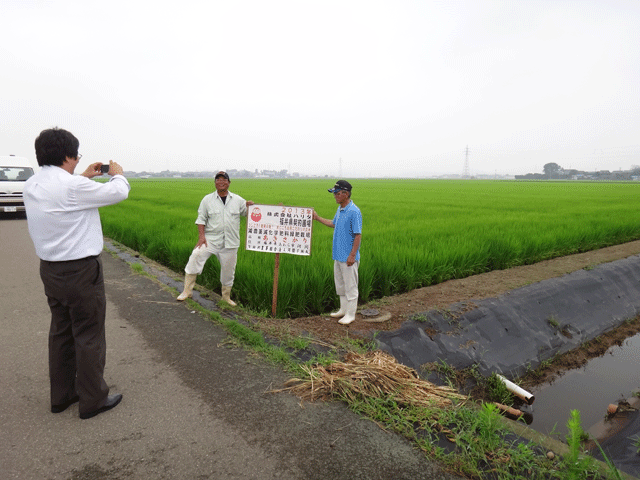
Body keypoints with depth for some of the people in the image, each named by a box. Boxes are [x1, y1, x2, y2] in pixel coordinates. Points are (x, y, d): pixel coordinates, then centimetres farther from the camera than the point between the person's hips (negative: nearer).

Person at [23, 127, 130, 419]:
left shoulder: (32, 186, 3)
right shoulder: (73, 186, -22)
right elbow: (118, 192, -10)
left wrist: (83, 177, 28)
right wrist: (117, 174, 10)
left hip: (50, 270, 9)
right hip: (80, 271, -8)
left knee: (61, 332, 19)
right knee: (89, 336, 5)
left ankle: (62, 395, 33)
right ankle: (92, 400, 18)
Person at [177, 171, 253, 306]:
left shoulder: (238, 200, 7)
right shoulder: (207, 199, 5)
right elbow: (201, 219, 3)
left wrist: (251, 207, -11)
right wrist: (201, 236, -9)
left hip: (230, 243, 1)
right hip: (210, 239, -1)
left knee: (228, 269, 7)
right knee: (195, 257, -20)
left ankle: (226, 296, 28)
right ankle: (187, 291, -8)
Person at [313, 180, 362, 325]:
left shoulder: (354, 212, -17)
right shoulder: (340, 209, 11)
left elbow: (358, 235, -18)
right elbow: (334, 224, 27)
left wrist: (353, 255, -20)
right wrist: (317, 218, 28)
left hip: (348, 257, -10)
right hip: (338, 255, 10)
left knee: (350, 286, 2)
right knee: (340, 284, 19)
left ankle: (350, 314, 13)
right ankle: (343, 309, 33)